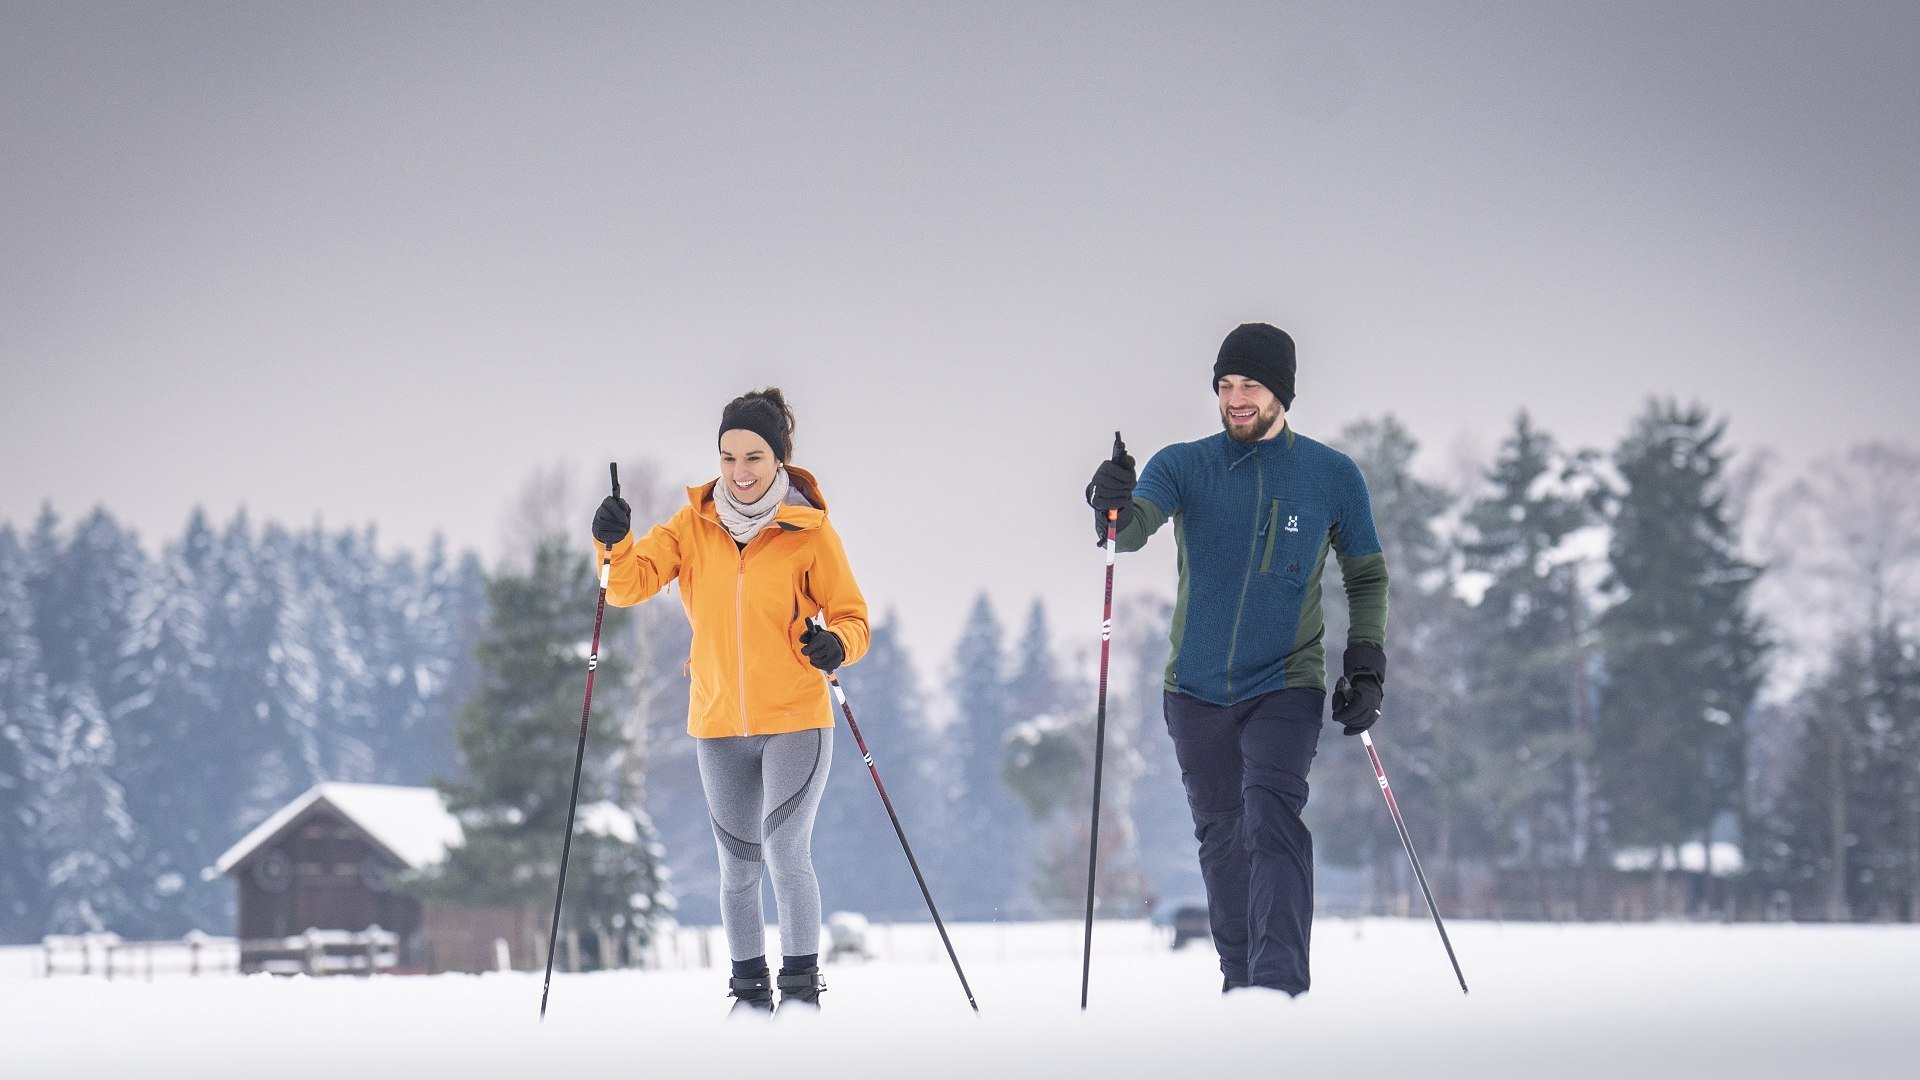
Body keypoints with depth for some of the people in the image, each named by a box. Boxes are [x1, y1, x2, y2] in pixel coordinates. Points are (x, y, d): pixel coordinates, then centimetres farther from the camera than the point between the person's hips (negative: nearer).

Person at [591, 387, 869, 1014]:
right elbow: (633, 582, -7)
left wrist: (837, 644, -25)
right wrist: (614, 544, -28)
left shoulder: (809, 531, -7)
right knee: (738, 867, 12)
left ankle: (802, 986, -2)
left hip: (796, 720, -3)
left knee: (786, 853, -14)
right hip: (718, 725, 4)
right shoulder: (694, 525, 1)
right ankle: (749, 989, 26)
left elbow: (851, 616, -3)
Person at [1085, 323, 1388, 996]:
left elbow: (1367, 576, 12)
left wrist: (1366, 666, 1)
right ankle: (1240, 980, 24)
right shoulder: (1184, 467, 0)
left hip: (1286, 688, -2)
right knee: (1220, 839, 10)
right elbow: (1135, 528, -18)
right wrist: (1114, 510, -42)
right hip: (1197, 689, 2)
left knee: (1272, 820, -20)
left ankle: (1281, 985, -26)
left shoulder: (1333, 476, 1)